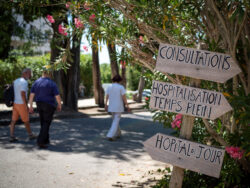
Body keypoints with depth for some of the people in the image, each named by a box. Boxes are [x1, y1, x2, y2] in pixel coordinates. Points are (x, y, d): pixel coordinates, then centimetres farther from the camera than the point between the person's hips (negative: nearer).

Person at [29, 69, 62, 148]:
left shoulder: (36, 82, 3)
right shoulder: (52, 83, -10)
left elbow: (31, 95, 1)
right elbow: (57, 96, -13)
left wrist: (31, 106, 5)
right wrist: (59, 105, 2)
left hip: (39, 105, 5)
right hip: (49, 105, -5)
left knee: (43, 123, 17)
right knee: (46, 123, -2)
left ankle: (46, 140, 23)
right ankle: (40, 141, -12)